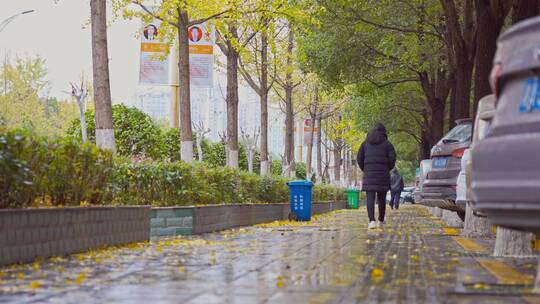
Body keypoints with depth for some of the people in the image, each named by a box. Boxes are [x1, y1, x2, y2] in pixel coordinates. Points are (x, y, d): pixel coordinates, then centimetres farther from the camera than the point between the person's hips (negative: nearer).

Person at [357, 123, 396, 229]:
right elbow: (392, 158, -4)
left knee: (370, 198, -7)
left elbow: (359, 158, 6)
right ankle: (381, 221, 23)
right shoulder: (387, 144, 5)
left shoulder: (366, 143, 11)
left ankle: (372, 221, -24)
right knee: (381, 198, 14)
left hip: (369, 174, 0)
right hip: (383, 174, 0)